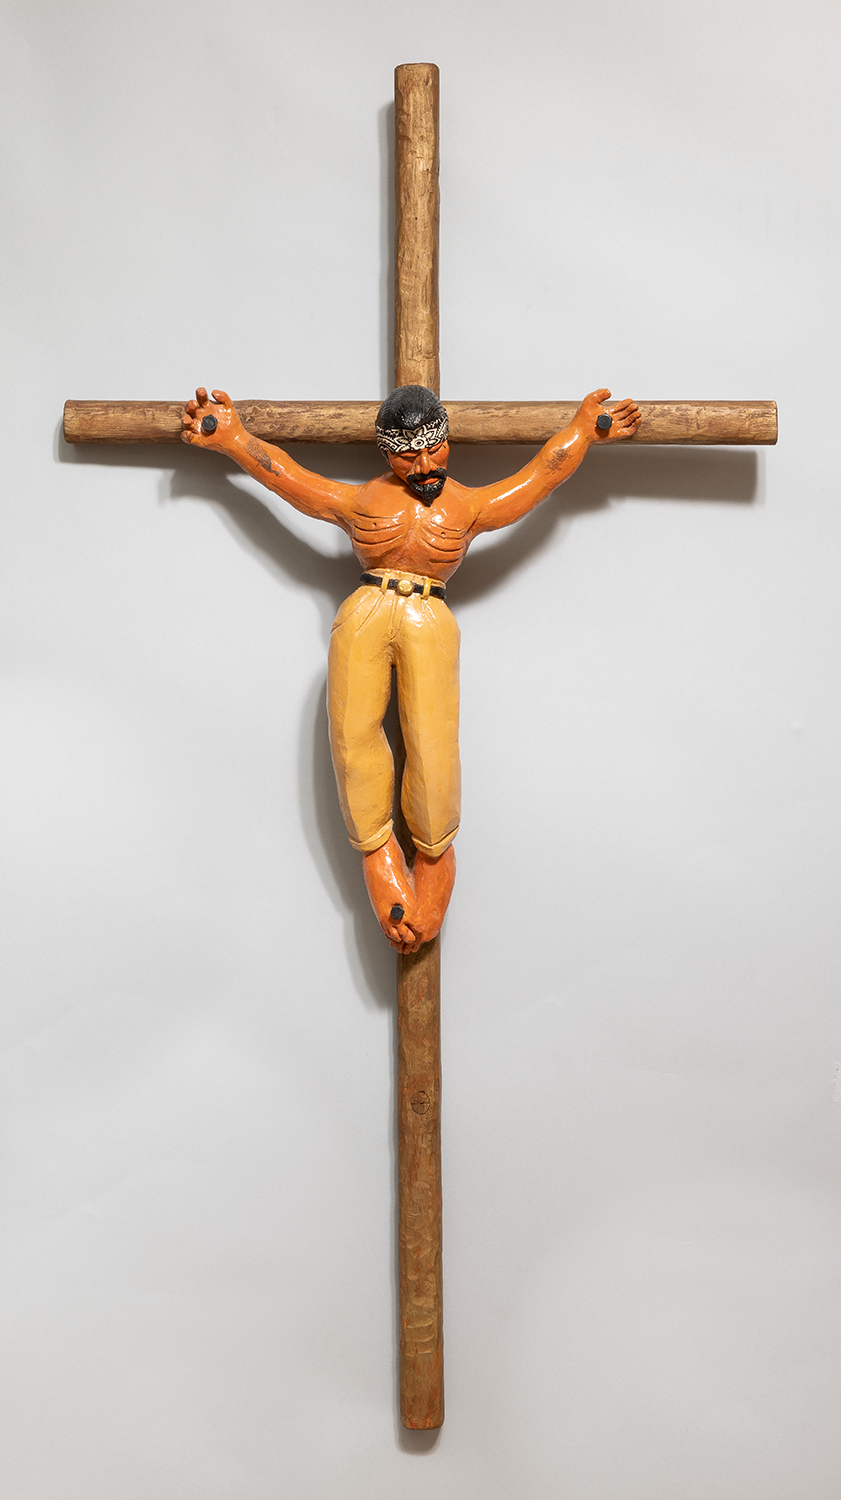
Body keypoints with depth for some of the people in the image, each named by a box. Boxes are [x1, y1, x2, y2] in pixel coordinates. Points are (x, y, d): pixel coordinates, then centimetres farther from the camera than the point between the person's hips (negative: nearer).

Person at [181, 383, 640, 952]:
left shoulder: (471, 506, 21)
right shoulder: (358, 501, 22)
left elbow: (542, 473, 28)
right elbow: (283, 473, 27)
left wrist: (583, 429, 30)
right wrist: (230, 437, 28)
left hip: (431, 621, -1)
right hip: (364, 614, 1)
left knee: (433, 743, -15)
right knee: (353, 734, -17)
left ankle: (434, 854, 6)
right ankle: (377, 852, -4)